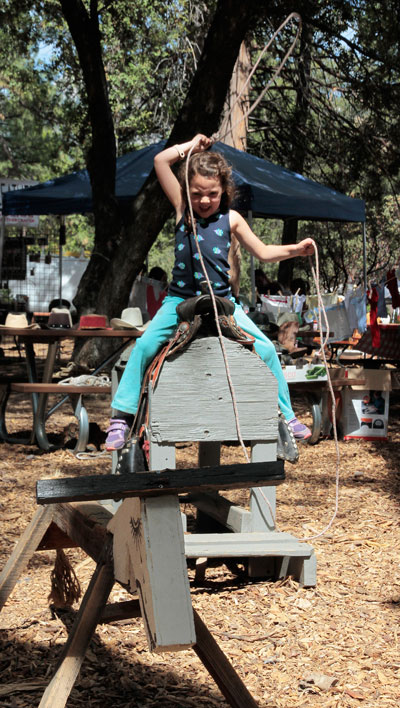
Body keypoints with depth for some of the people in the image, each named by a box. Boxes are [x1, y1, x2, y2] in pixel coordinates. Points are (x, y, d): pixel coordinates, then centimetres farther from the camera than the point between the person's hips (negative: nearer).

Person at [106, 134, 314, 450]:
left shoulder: (231, 219, 4)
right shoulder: (183, 208, 4)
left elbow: (263, 252, 8)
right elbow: (161, 161, 0)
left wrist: (295, 249, -5)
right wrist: (192, 145, 2)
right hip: (181, 298, 0)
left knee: (266, 349, -9)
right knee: (145, 345, -20)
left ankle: (286, 415, 8)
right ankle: (122, 417, -10)